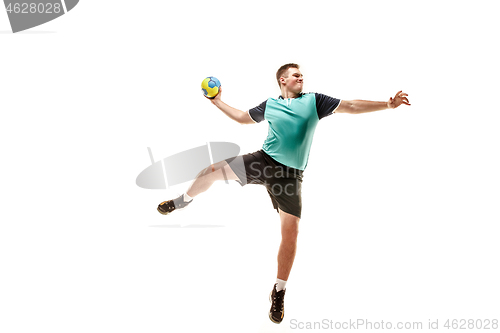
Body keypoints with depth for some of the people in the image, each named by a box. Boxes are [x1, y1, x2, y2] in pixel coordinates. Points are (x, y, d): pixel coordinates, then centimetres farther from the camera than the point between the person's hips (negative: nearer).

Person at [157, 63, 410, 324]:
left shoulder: (314, 101, 6)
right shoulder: (269, 105, 11)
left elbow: (351, 106, 1)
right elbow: (242, 117, 25)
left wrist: (389, 104, -6)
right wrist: (217, 101, 25)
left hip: (290, 174, -1)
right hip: (263, 160, 2)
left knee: (291, 232, -6)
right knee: (213, 170, -5)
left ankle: (279, 292, 12)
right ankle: (183, 201, 28)